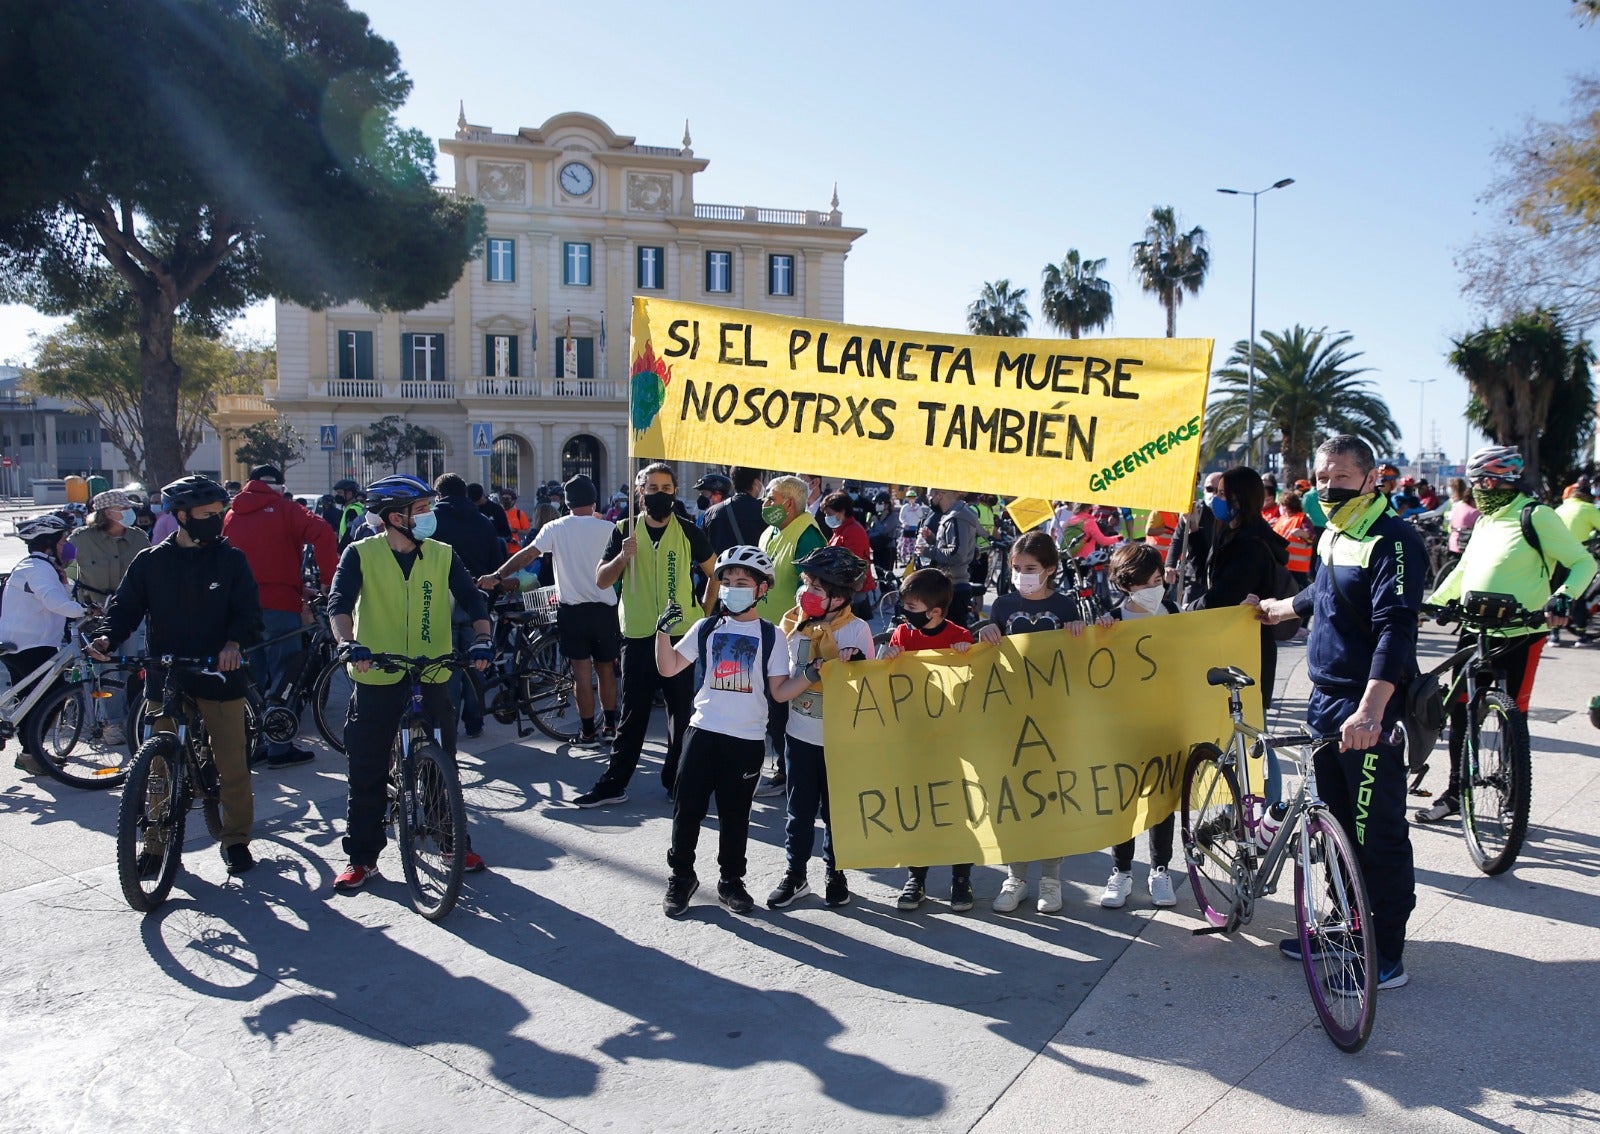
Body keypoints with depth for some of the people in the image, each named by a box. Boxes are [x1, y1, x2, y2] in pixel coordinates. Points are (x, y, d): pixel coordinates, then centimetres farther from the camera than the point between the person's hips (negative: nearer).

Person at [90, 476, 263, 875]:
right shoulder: (151, 561, 4)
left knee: (233, 765, 2)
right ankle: (156, 843, 23)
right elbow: (126, 606, 3)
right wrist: (108, 637, -17)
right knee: (161, 768, 8)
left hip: (220, 675, -1)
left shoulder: (230, 559, 2)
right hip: (166, 678, 1)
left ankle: (236, 839, 18)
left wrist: (235, 642, -23)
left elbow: (249, 611, -4)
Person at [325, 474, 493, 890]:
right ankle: (362, 858, 18)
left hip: (432, 677, 2)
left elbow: (473, 599, -1)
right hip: (376, 678, -1)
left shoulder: (442, 555, 3)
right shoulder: (361, 554, -3)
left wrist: (481, 639, -18)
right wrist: (348, 642, -31)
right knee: (367, 773, 5)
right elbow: (340, 602, -13)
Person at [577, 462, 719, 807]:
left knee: (682, 713, 6)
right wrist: (622, 556, -16)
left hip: (680, 635, 0)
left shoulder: (689, 532, 0)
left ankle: (676, 779, 19)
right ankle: (614, 783, 13)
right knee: (633, 714, 7)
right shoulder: (624, 531, 2)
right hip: (638, 637, 1)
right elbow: (601, 581, 1)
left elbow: (715, 573, 12)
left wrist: (704, 613, 5)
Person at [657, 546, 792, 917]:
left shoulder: (770, 635, 1)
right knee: (687, 807, 4)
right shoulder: (706, 628, 6)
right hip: (703, 730, 1)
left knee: (735, 814, 9)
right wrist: (665, 629, -9)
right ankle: (681, 875, 22)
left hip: (747, 738, -1)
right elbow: (669, 668, 3)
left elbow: (778, 690, -1)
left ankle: (731, 880, 25)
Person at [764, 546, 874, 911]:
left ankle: (835, 873, 28)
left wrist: (855, 665, -25)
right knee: (799, 809, 12)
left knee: (836, 810, 10)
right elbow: (782, 687, 5)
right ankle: (795, 874, 25)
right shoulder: (796, 626, 0)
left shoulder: (858, 630, -11)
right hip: (800, 734, 3)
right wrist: (817, 670, -12)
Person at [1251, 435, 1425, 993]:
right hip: (1325, 701, 9)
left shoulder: (1393, 541, -16)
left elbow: (1396, 631, -27)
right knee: (1336, 823, 17)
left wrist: (1369, 711, -37)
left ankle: (1388, 956, 10)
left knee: (1379, 836, -1)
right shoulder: (1333, 535, 11)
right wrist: (1274, 608, 49)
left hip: (1369, 714, -9)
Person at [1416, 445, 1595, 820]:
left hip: (1519, 636, -7)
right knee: (1460, 713, 8)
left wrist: (1563, 597, -26)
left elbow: (1583, 562, -10)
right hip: (1476, 632, 7)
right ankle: (1454, 794, 20)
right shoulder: (1485, 520, 14)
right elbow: (1464, 570, 21)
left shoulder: (1536, 516, -9)